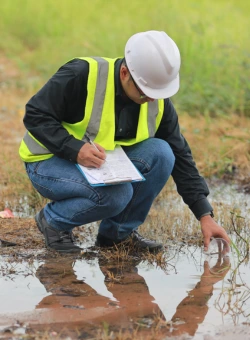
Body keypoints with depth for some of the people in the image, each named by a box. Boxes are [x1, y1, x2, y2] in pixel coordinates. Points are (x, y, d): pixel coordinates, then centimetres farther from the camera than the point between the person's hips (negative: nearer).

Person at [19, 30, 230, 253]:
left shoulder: (159, 103, -8)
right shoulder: (81, 75, -25)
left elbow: (180, 157, -3)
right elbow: (35, 116, -20)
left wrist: (205, 215, -10)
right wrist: (75, 149, -34)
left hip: (104, 164, 6)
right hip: (49, 161, -6)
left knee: (160, 153, -19)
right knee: (117, 193, -32)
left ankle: (119, 231, -2)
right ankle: (53, 220, -4)